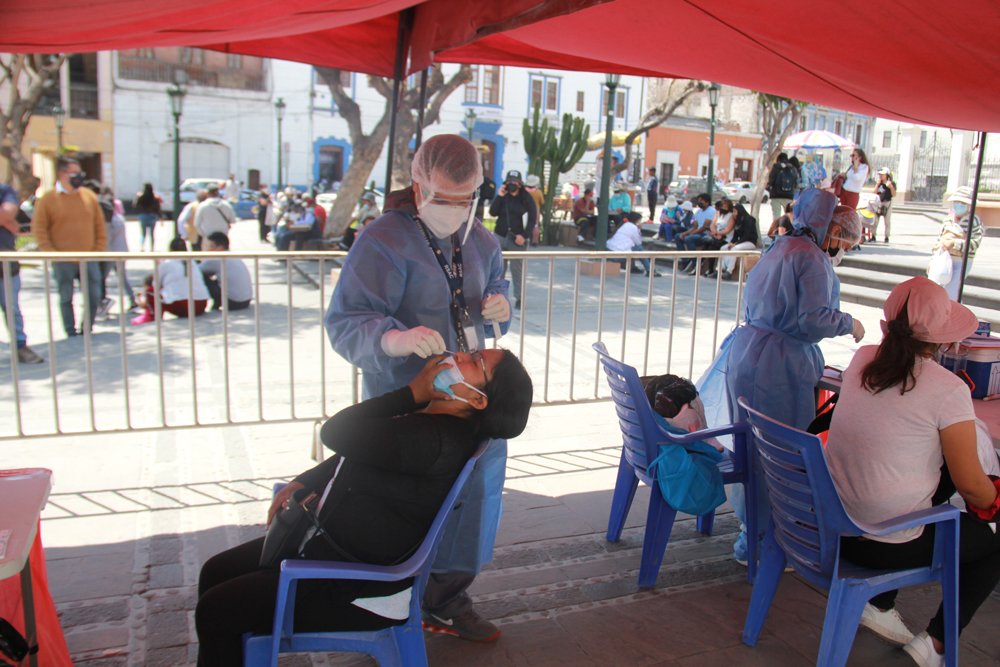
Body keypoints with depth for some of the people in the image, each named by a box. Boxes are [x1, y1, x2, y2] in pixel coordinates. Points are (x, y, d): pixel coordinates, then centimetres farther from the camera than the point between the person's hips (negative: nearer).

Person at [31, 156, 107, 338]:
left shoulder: (89, 196, 7)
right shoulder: (48, 199, -3)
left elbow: (100, 225, 11)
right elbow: (39, 229, -3)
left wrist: (99, 249, 4)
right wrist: (51, 253, -10)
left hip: (89, 260, 3)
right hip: (63, 262, -3)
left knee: (93, 296, 4)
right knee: (66, 297, 6)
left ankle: (87, 330, 20)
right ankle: (71, 333, 16)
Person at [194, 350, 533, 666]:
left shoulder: (436, 437, -30)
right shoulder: (424, 415, 3)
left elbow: (336, 432, -29)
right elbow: (350, 457, 16)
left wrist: (413, 392, -21)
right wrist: (301, 483, 3)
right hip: (331, 541, 10)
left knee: (215, 611, -5)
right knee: (216, 572, 16)